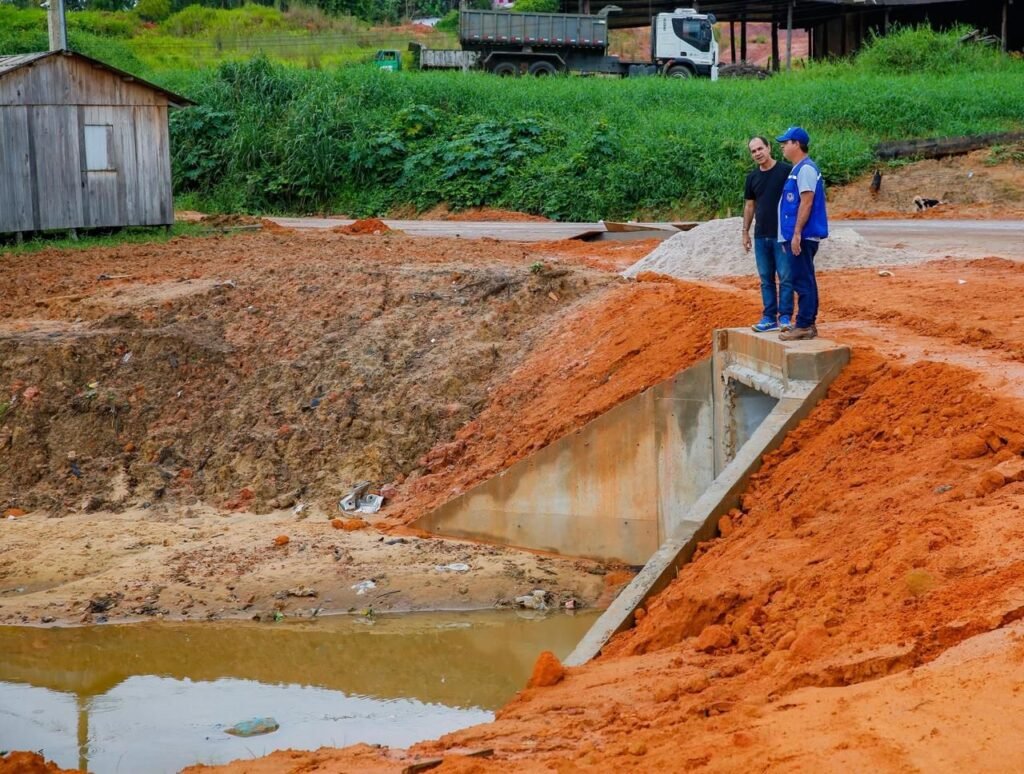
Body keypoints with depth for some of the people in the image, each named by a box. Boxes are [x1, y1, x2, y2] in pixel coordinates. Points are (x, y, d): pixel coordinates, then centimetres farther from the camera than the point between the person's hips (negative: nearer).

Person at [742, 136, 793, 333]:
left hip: (782, 234, -5)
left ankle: (785, 317, 0)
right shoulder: (752, 177, 10)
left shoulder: (786, 171, -6)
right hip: (761, 236, 5)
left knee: (785, 277, -4)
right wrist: (745, 232, 13)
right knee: (766, 279, 8)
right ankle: (769, 318, 12)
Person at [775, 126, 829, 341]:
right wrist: (789, 237, 22)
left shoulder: (806, 169, -13)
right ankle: (808, 324, 18)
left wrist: (797, 234, -23)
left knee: (803, 281, -9)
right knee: (804, 281, 13)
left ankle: (804, 326, -8)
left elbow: (806, 203, -20)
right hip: (797, 236, 10)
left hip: (803, 236, -10)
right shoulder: (797, 170, 18)